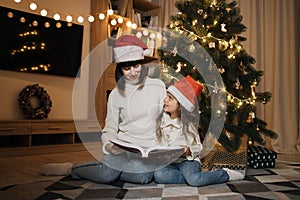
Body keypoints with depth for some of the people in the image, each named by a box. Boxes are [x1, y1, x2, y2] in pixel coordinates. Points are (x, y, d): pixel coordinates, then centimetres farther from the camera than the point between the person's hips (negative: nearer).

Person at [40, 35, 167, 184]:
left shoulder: (158, 87, 2)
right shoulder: (116, 94, 3)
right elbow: (110, 129, 5)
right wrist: (108, 144, -17)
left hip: (149, 148, 1)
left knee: (143, 178, -33)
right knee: (107, 176, -30)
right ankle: (70, 168, 1)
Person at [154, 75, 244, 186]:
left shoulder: (187, 123, -1)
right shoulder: (163, 119, 9)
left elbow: (198, 146, 0)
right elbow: (157, 139, 17)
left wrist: (188, 150, -20)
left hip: (187, 160, -3)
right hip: (167, 161, 3)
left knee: (194, 180, -33)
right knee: (158, 175, -31)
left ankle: (225, 174, -8)